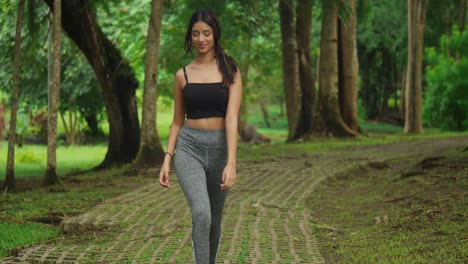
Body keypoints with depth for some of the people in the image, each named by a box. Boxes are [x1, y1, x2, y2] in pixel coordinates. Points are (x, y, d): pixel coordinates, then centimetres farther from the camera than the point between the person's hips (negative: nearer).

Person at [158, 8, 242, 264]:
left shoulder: (230, 71, -2)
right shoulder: (182, 75, 5)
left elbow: (232, 117, -12)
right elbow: (177, 121, 11)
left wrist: (231, 162, -21)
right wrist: (167, 160, 2)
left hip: (219, 148, 0)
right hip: (189, 148, 0)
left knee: (214, 221, 13)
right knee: (201, 213, -23)